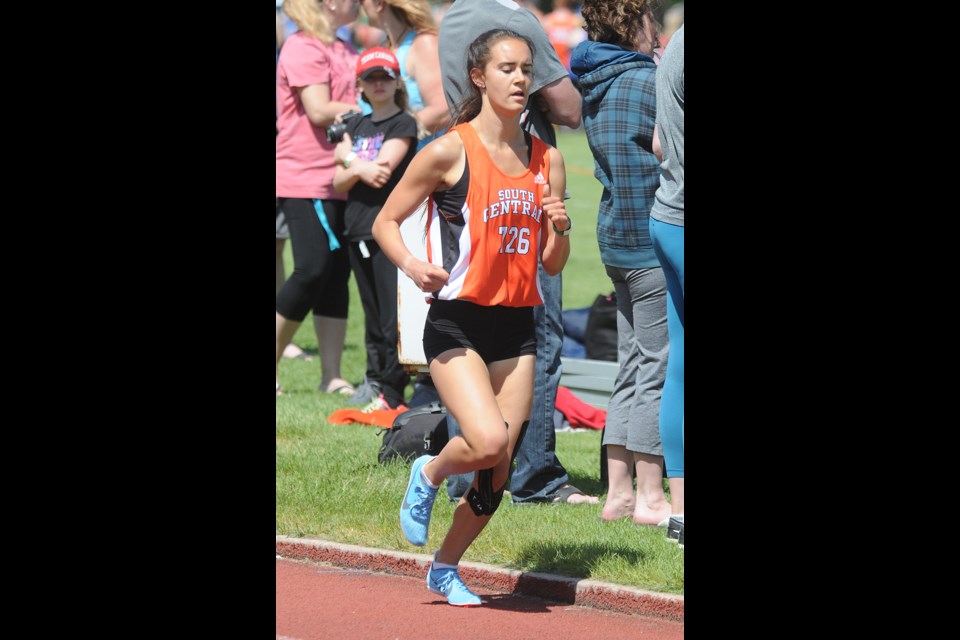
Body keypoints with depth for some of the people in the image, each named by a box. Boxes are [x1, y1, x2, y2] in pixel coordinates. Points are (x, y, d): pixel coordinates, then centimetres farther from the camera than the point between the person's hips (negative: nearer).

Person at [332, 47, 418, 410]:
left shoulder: (403, 124, -2)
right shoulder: (356, 126, 17)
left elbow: (383, 172, -14)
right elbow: (338, 183, 9)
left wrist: (349, 160, -2)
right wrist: (360, 169, -10)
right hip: (358, 230, 7)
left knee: (393, 318, -9)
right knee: (373, 320, 10)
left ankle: (392, 393, -9)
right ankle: (376, 385, 13)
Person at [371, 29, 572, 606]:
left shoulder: (548, 160, 9)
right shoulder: (449, 152, -6)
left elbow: (552, 264, 14)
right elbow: (386, 222, 0)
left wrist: (560, 230, -7)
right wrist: (412, 264, -19)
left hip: (517, 327, 5)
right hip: (457, 321, -5)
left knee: (500, 470, 4)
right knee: (488, 442, -24)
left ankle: (446, 567, 26)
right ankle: (429, 475, 10)